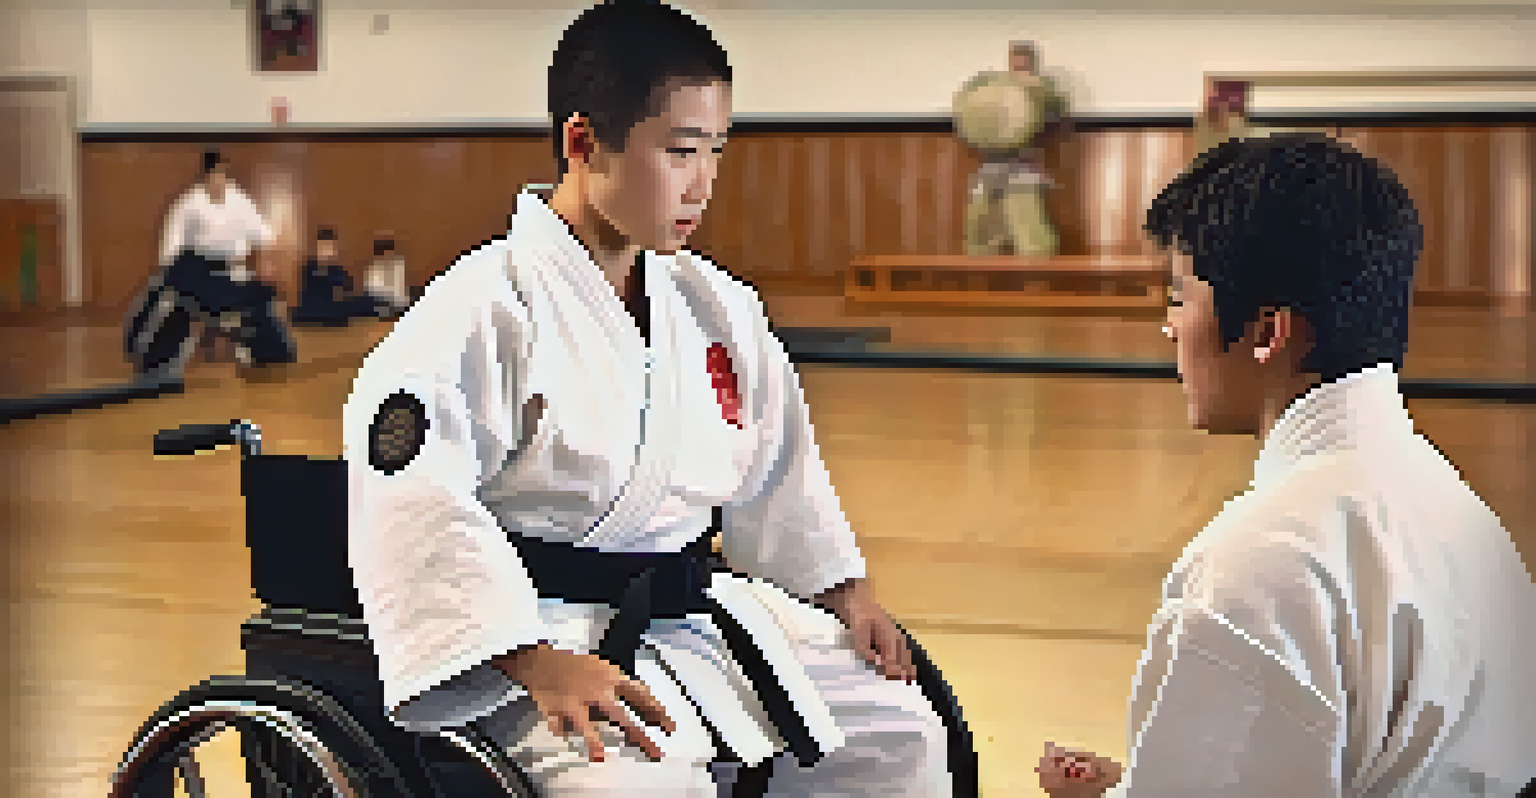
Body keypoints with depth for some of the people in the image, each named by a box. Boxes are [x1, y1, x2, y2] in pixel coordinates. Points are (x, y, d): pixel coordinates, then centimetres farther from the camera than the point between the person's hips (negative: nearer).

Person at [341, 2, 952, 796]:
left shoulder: (714, 305, 6)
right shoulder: (493, 305, -17)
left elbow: (776, 466, 20)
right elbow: (416, 497, -24)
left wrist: (844, 593, 15)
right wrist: (539, 664, -29)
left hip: (690, 606, 7)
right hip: (541, 629, -7)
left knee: (898, 734, 8)